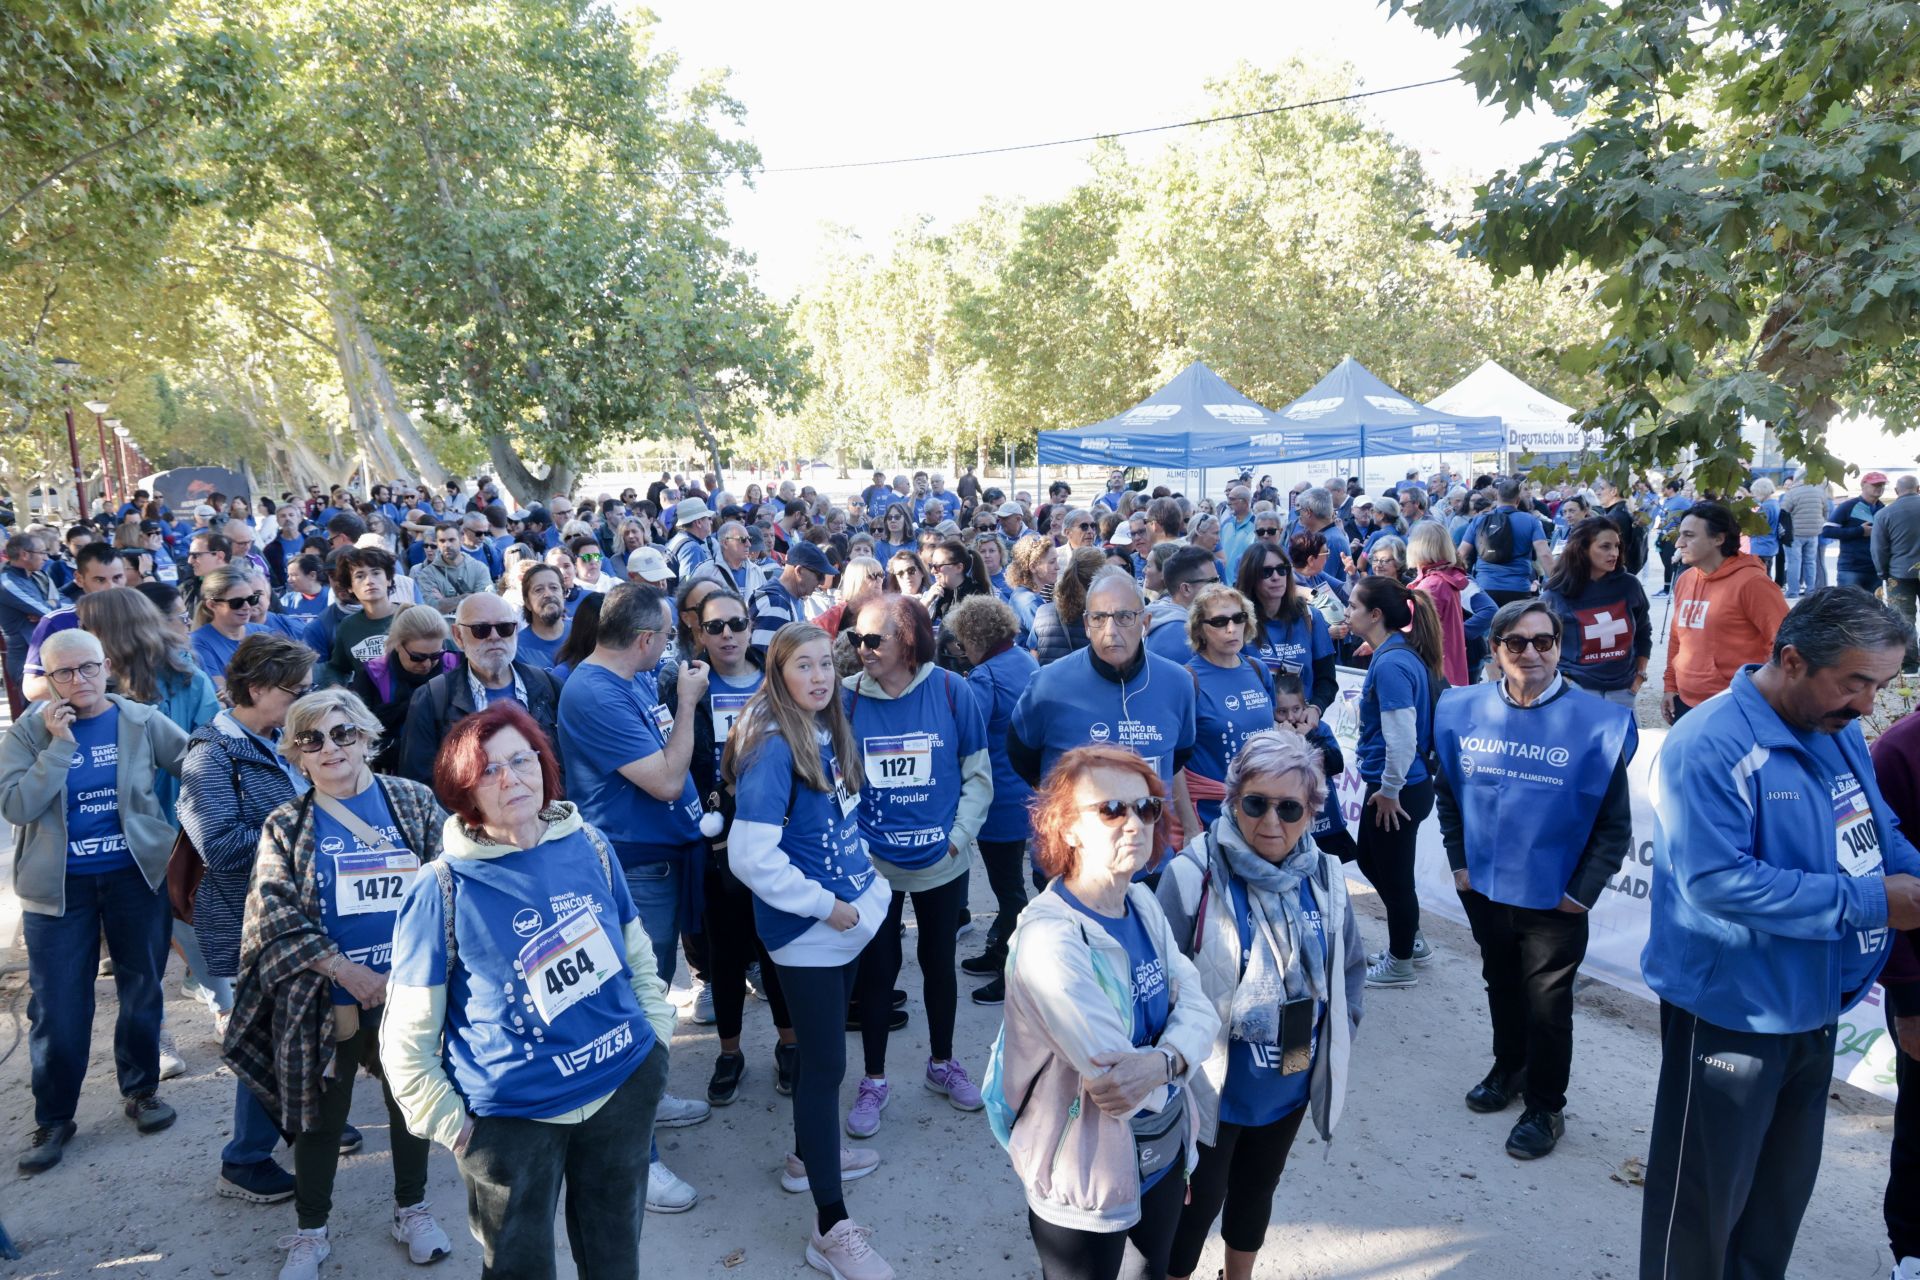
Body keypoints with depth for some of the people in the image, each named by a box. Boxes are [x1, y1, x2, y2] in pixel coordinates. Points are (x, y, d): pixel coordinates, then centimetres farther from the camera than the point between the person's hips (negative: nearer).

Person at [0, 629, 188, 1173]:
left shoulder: (141, 721, -4)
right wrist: (60, 744, -20)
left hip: (137, 876, 1)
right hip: (58, 885, -1)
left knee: (142, 991, 12)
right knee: (56, 1007, 3)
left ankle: (141, 1091, 31)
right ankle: (52, 1118, 21)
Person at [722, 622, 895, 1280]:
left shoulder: (828, 733, 3)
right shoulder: (773, 748, -22)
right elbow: (750, 856, -27)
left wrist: (863, 875, 9)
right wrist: (824, 905, -20)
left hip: (846, 922, 8)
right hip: (806, 932, -8)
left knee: (820, 1049, 23)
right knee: (825, 1064, -2)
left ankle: (808, 1155, 43)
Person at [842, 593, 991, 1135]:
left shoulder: (952, 692, -11)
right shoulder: (848, 698, -10)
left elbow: (978, 773, -2)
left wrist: (960, 835, -8)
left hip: (941, 864, 1)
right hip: (873, 865, 0)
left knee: (939, 964, 18)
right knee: (877, 969, 11)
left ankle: (942, 1062, 40)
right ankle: (874, 1080, 30)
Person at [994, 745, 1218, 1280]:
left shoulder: (1143, 903, -4)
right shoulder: (1050, 942, -30)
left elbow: (1199, 1004, -10)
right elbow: (1120, 1089, -30)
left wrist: (1163, 1059, -28)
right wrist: (1174, 1061, -14)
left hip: (1165, 1151, 7)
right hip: (1088, 1184, -7)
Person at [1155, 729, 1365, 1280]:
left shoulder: (1324, 876, -6)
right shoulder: (1192, 875, -24)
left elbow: (1350, 966, 9)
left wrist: (1336, 1040, 5)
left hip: (1291, 1086, 6)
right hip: (1213, 1091, -5)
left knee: (1257, 1187, 27)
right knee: (1197, 1202, 13)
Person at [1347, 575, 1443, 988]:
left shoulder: (1391, 663, -24)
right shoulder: (1397, 654, 6)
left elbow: (1402, 737, -28)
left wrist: (1389, 791, -17)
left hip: (1399, 792, -10)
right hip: (1388, 786, 10)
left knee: (1393, 875, 8)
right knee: (1369, 860, 24)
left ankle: (1400, 963, 27)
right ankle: (1409, 939, 41)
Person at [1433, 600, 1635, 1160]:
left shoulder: (1597, 723, -14)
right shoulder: (1462, 710, -5)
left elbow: (1614, 824, -8)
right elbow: (1447, 791, 8)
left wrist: (1584, 891, -11)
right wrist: (1459, 861, 4)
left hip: (1553, 900, -3)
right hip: (1483, 888, 4)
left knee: (1547, 1005, 8)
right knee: (1502, 987, 23)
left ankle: (1545, 1108, 29)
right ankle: (1509, 1069, 47)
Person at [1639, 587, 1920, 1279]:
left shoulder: (1840, 732, 3)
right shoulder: (1711, 746, -25)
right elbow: (1717, 882, -31)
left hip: (1815, 1007, 8)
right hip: (1731, 1012, -8)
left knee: (1784, 1188, 24)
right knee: (1705, 1199, 7)